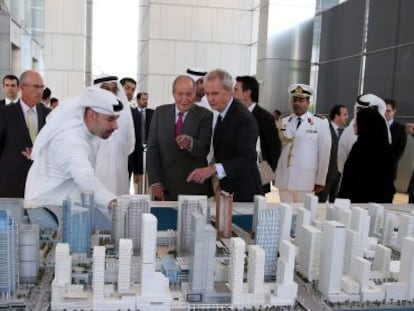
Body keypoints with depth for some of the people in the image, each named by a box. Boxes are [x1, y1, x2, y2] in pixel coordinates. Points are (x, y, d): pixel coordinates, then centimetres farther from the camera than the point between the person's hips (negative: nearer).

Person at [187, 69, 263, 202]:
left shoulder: (243, 118, -19)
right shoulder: (223, 115, 8)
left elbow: (248, 159, -30)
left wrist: (214, 169, -40)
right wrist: (219, 182, 8)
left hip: (243, 195, -8)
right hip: (227, 191, 8)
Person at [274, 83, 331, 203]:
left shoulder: (321, 123, -2)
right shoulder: (284, 122, 8)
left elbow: (324, 153, -1)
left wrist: (320, 181, 0)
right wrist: (275, 175, 11)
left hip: (305, 181, -3)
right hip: (283, 180, 3)